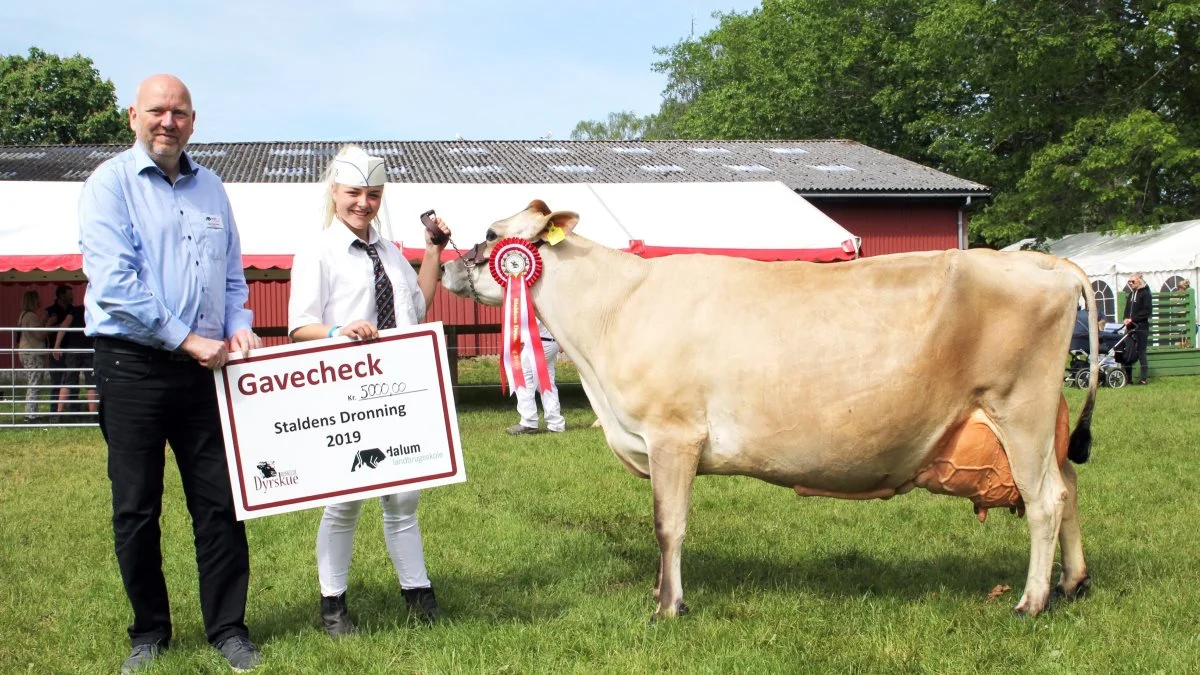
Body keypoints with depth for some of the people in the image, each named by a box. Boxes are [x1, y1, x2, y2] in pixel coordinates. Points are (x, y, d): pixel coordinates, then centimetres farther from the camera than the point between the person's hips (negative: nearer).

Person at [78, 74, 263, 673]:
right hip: (133, 367, -4)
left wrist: (238, 328, 0)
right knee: (136, 508, 5)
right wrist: (188, 340, -16)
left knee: (220, 502, 4)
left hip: (206, 368, 4)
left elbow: (233, 274, 19)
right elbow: (114, 281, -14)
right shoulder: (109, 185, -3)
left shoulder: (211, 188, 13)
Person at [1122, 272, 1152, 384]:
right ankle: (1128, 378, 6)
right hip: (1130, 328, 6)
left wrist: (1132, 319, -17)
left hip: (1141, 328, -6)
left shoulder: (1145, 293, -3)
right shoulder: (1131, 294, 17)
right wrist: (1126, 320, 0)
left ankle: (1143, 378, -3)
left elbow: (1147, 311, -12)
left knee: (1141, 353, -5)